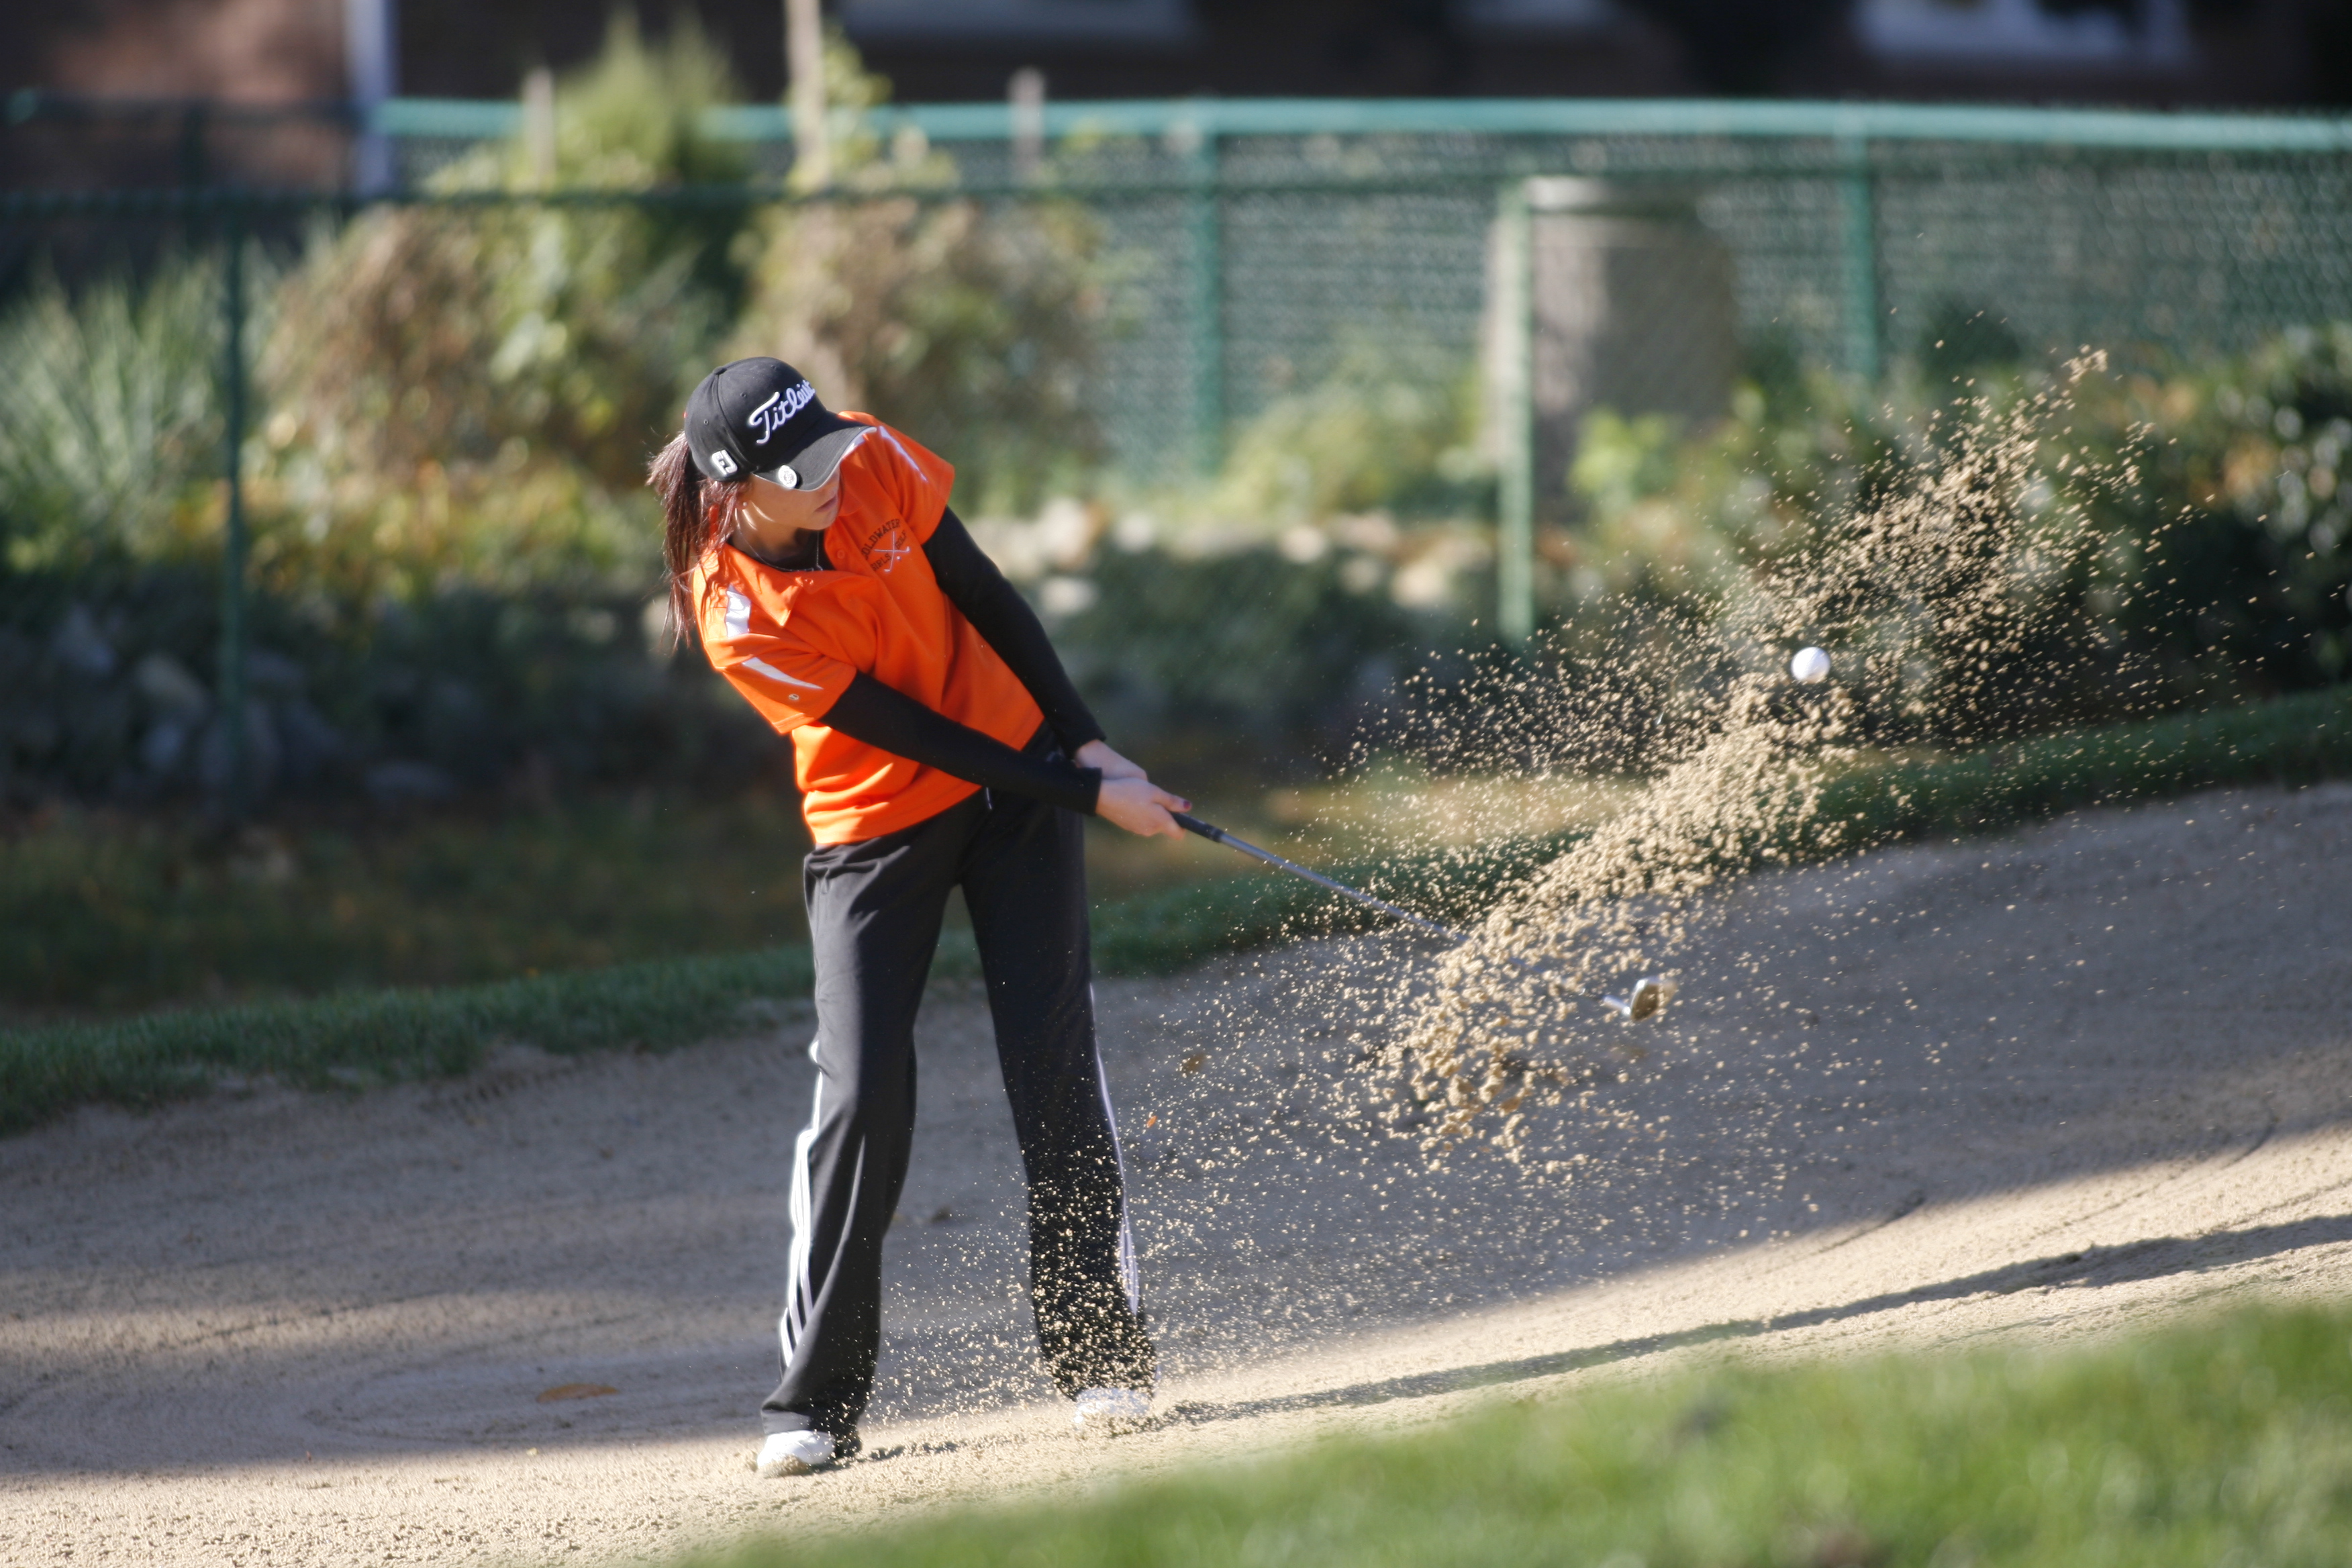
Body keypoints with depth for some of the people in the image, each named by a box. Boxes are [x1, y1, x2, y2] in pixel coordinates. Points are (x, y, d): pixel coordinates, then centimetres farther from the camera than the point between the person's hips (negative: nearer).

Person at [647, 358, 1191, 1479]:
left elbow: (989, 600, -2)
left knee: (1054, 1061, -3)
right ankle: (815, 1403, -1)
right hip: (876, 828, -3)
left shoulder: (876, 463, -15)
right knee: (862, 1094, -11)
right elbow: (915, 736, -21)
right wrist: (1089, 798, -18)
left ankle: (1099, 1357, 3)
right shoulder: (736, 617, -25)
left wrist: (1088, 746, -3)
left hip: (1018, 771, 3)